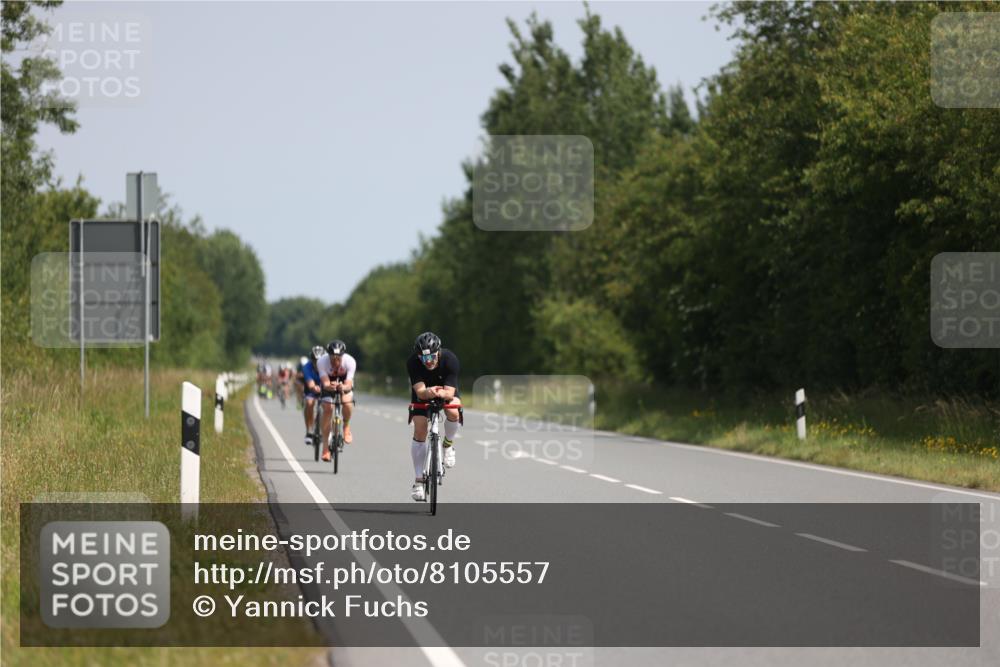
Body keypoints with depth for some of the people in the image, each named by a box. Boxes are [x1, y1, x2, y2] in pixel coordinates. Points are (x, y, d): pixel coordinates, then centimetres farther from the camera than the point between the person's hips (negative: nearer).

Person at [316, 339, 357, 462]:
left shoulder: (350, 361, -33)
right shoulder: (322, 362, -33)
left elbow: (348, 384, -38)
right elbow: (325, 383, -39)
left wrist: (344, 387, -61)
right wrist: (330, 386, -62)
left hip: (344, 383, 0)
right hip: (329, 384, 0)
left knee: (347, 403, -29)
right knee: (327, 409, -18)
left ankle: (346, 427, 3)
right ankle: (325, 446, -9)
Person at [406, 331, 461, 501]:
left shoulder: (450, 359, -34)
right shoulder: (412, 362, -33)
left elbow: (449, 392, -37)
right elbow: (419, 391, -38)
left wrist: (440, 393, -59)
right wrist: (428, 392, -61)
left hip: (446, 390, 0)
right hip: (423, 393, 0)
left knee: (453, 412, -31)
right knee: (420, 430, -12)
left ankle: (448, 444, 0)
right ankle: (419, 480, -1)